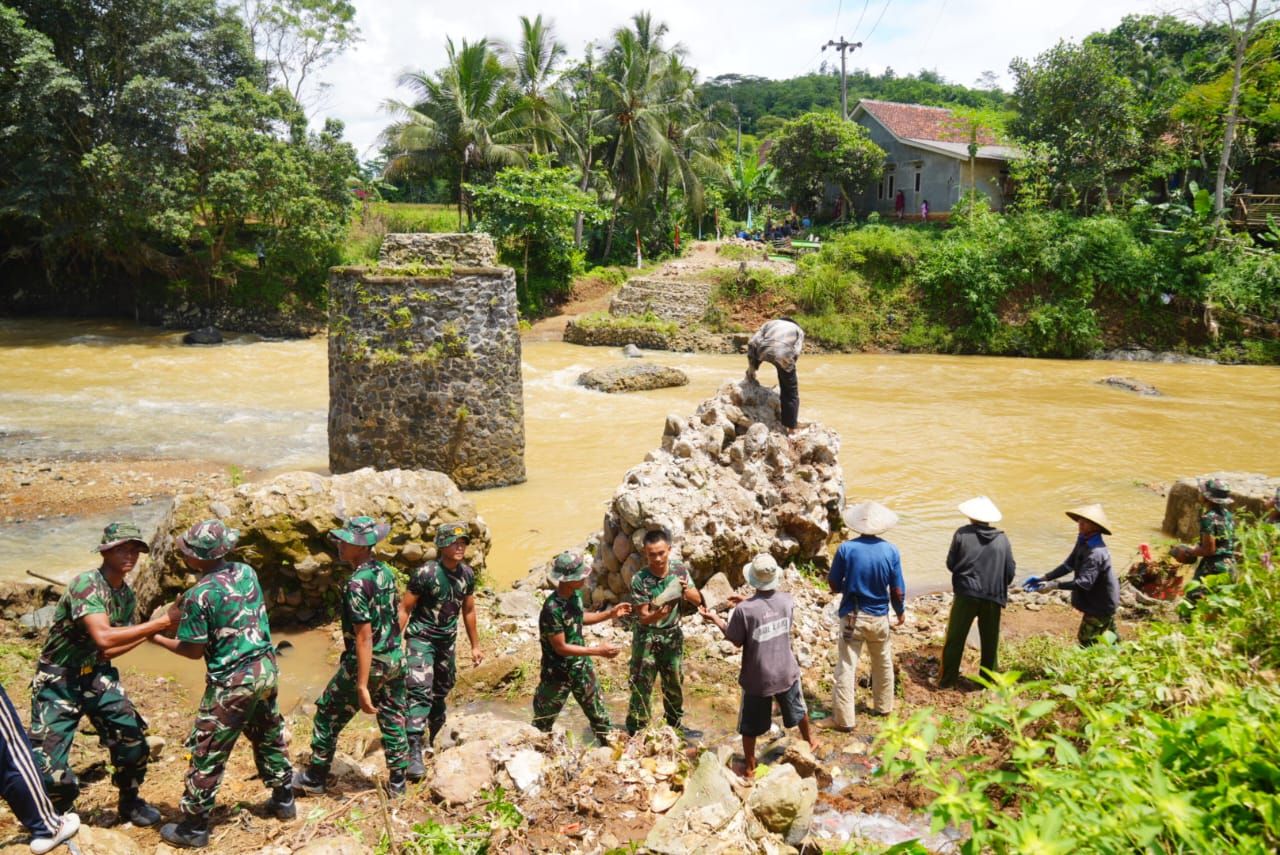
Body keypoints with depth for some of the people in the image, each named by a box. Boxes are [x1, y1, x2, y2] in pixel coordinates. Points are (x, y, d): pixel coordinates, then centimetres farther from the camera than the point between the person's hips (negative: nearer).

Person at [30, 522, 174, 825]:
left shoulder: (128, 596, 2)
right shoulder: (85, 584, -22)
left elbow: (107, 651, 6)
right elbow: (103, 638, -35)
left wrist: (148, 634, -4)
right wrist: (158, 623, -34)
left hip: (97, 675, 6)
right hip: (59, 680, -6)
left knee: (133, 738, -4)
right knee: (50, 769, -8)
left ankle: (129, 803, 22)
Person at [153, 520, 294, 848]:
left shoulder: (200, 595, -20)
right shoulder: (246, 571, 0)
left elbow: (194, 650, -11)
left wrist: (158, 638, 4)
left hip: (232, 682, -7)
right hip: (266, 668, 7)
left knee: (207, 753, 8)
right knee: (269, 736, 24)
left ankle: (193, 827, 19)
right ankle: (283, 800, 38)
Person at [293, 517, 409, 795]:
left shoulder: (357, 584, -23)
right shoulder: (386, 571, 0)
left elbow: (364, 638, -25)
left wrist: (362, 686, -23)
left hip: (368, 663, -7)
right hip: (395, 659, 7)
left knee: (328, 717, 13)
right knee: (392, 718, 18)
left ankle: (314, 778, 26)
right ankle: (398, 779, 27)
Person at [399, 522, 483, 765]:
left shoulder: (467, 574, -2)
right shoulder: (425, 573, -19)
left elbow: (468, 611, 11)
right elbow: (405, 609, -14)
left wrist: (475, 645, 15)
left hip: (447, 640, 6)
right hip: (421, 637, -6)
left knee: (441, 690, 20)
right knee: (420, 691, -18)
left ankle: (435, 735, 42)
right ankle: (414, 750, -17)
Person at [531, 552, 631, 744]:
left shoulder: (575, 594, -8)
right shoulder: (552, 609, -32)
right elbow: (560, 648, -26)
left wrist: (610, 614, 3)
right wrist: (599, 651, -25)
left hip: (581, 666, 7)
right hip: (558, 672, -7)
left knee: (599, 713, 18)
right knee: (543, 721, 14)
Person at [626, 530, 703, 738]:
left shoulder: (679, 568, -10)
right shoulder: (640, 579, -22)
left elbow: (697, 599, -5)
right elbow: (643, 617, -19)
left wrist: (686, 590, -26)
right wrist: (657, 614, -41)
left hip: (673, 634, 4)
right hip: (647, 637, -4)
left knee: (675, 682, 18)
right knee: (642, 686, 2)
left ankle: (675, 724, 38)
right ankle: (636, 732, 14)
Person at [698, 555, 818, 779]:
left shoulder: (744, 610, -26)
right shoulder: (787, 600, -12)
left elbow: (736, 641, -12)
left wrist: (715, 618, -4)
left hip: (757, 678, -4)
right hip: (786, 672, 4)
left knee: (750, 725, 16)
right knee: (798, 709, 31)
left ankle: (750, 769, 29)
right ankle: (810, 740, 54)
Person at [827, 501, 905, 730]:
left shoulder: (846, 549, -14)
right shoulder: (891, 551, -10)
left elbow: (834, 585, -6)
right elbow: (898, 591, -5)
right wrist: (901, 611, 14)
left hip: (852, 616, -2)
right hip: (879, 617, 2)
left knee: (846, 667, 4)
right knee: (883, 664, 23)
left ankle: (844, 718, 7)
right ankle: (884, 706, 39)